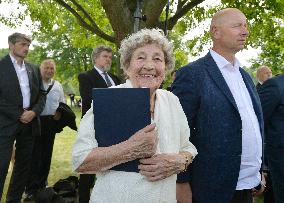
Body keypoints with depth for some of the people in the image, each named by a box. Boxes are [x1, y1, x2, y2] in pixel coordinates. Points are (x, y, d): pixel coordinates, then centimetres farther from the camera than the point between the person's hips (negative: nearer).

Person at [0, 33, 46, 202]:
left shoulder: (34, 69, 14)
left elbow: (41, 94, 12)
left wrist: (34, 112, -5)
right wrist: (18, 115, -12)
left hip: (29, 123, 5)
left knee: (24, 165, 11)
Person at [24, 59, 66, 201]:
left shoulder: (58, 86, 11)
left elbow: (63, 102, 18)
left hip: (51, 121, 5)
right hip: (36, 120, -5)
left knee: (47, 153, 13)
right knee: (34, 153, -6)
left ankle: (42, 182, 28)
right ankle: (32, 188, 1)